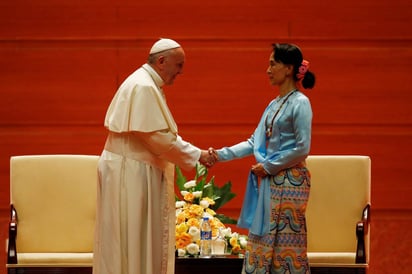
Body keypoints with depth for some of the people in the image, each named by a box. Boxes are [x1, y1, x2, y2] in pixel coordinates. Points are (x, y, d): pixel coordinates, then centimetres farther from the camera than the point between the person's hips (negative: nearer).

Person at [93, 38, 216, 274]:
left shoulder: (148, 85, 15)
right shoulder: (143, 87, -18)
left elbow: (163, 134, 17)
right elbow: (158, 138, -21)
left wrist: (197, 153, 7)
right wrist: (197, 155, -12)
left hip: (137, 173, 10)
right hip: (130, 174, -10)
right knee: (131, 241, -4)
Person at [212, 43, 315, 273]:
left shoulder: (300, 103, -10)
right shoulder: (274, 105, 15)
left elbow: (302, 148, -16)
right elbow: (254, 142, 15)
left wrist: (269, 166, -12)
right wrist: (221, 155, 5)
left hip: (289, 183, -8)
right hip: (268, 184, 8)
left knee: (286, 245, -5)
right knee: (261, 243, 7)